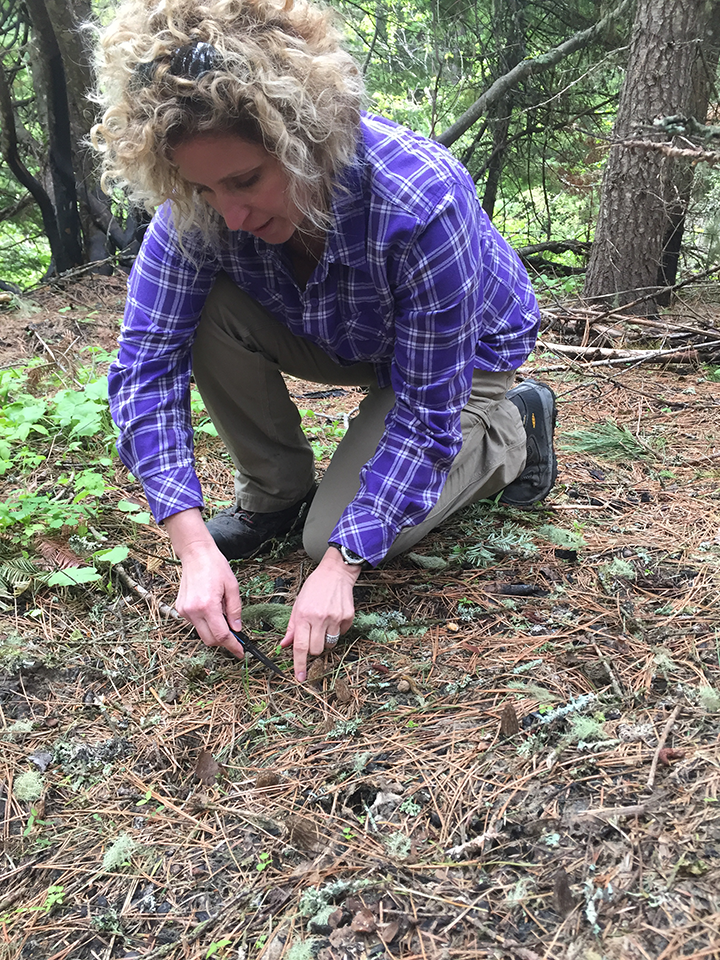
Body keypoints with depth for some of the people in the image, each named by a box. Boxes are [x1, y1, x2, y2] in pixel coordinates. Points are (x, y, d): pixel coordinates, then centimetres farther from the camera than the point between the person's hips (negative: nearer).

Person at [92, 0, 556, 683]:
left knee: (336, 536, -16)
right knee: (211, 312, -24)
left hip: (466, 351, -4)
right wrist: (193, 544, -34)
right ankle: (274, 494, -1)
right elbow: (146, 361, -26)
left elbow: (425, 416, -32)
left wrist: (340, 563, -33)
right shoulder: (201, 205, -27)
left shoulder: (422, 204, -39)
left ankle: (512, 429, 6)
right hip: (338, 340, 4)